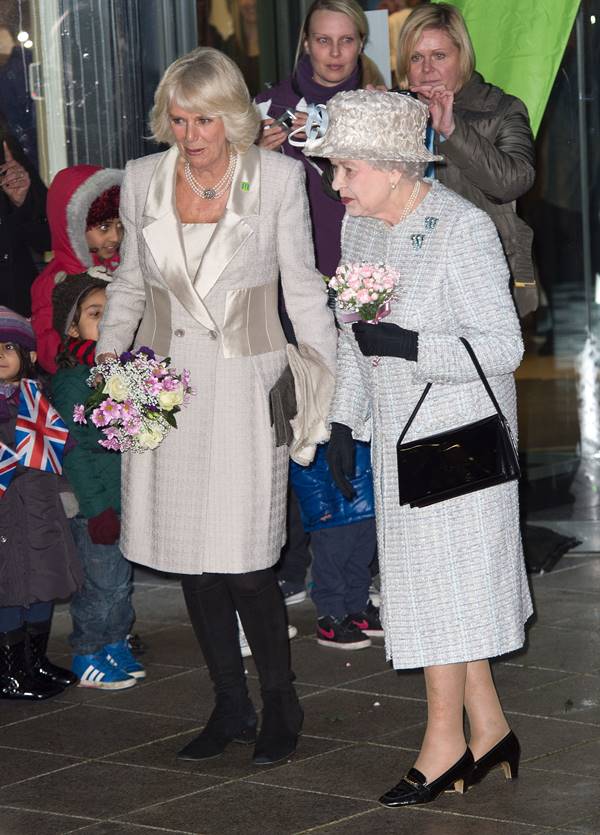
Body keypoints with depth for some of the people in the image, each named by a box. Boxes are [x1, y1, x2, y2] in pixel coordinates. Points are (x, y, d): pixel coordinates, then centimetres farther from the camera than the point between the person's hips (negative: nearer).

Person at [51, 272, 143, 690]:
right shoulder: (71, 382, -14)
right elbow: (74, 451, -16)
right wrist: (96, 507, -18)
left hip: (128, 499, 7)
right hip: (95, 503, -7)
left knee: (123, 581, 16)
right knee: (102, 584, -1)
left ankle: (116, 644, 30)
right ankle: (87, 656, 11)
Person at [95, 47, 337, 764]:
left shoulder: (277, 178, -4)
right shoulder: (142, 179, 4)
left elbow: (302, 287, 3)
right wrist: (103, 361, 4)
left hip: (244, 384, -4)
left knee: (243, 564, -8)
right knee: (189, 560, 7)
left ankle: (280, 703, 12)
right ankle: (230, 707, 22)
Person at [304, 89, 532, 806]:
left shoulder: (462, 228, -17)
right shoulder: (358, 226, 6)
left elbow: (502, 347, -19)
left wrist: (409, 346, -27)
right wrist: (344, 419, 15)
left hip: (457, 429, -8)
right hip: (397, 431, 8)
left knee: (443, 577, -4)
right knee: (422, 576, 10)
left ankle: (446, 740, 6)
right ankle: (489, 730, 19)